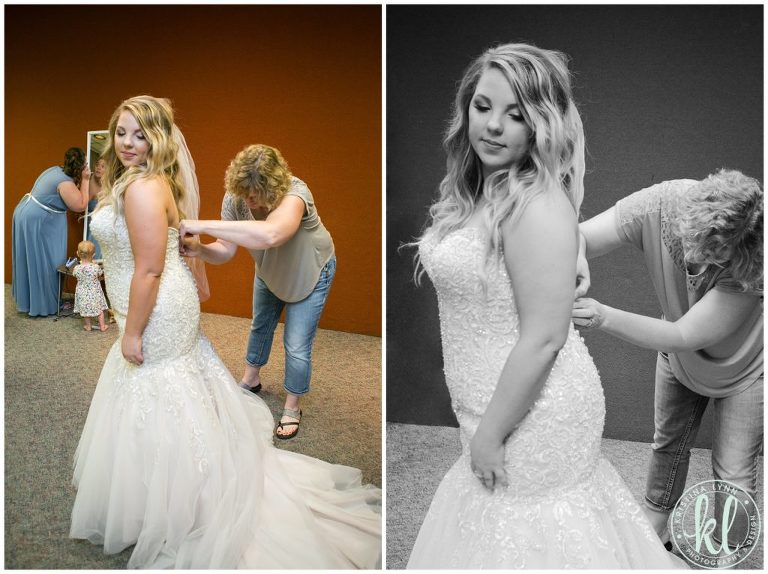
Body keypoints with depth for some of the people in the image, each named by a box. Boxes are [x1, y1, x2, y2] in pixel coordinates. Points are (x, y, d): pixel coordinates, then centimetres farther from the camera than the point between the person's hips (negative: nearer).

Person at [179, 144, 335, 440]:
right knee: (260, 324, 24)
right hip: (269, 271, 6)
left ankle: (292, 408, 23)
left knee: (297, 346, -1)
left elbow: (270, 235, -64)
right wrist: (199, 249, -46)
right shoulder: (234, 198, -26)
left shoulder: (294, 194, -44)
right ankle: (251, 379, 51)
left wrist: (203, 225, -60)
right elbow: (225, 249, -23)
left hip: (310, 272, -5)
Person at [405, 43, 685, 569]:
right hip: (497, 400, 9)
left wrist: (490, 433, -17)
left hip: (536, 411, -9)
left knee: (524, 538, 13)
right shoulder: (478, 190, 4)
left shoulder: (536, 206, -24)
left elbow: (544, 338, -25)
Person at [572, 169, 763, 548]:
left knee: (733, 475, 6)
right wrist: (576, 257, -57)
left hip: (742, 369, -3)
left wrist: (604, 317, -54)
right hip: (679, 357, 4)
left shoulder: (751, 270, -41)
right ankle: (655, 526, 44)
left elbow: (684, 337, -41)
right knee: (667, 445, 19)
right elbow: (578, 235, -32)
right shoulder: (662, 204, -34)